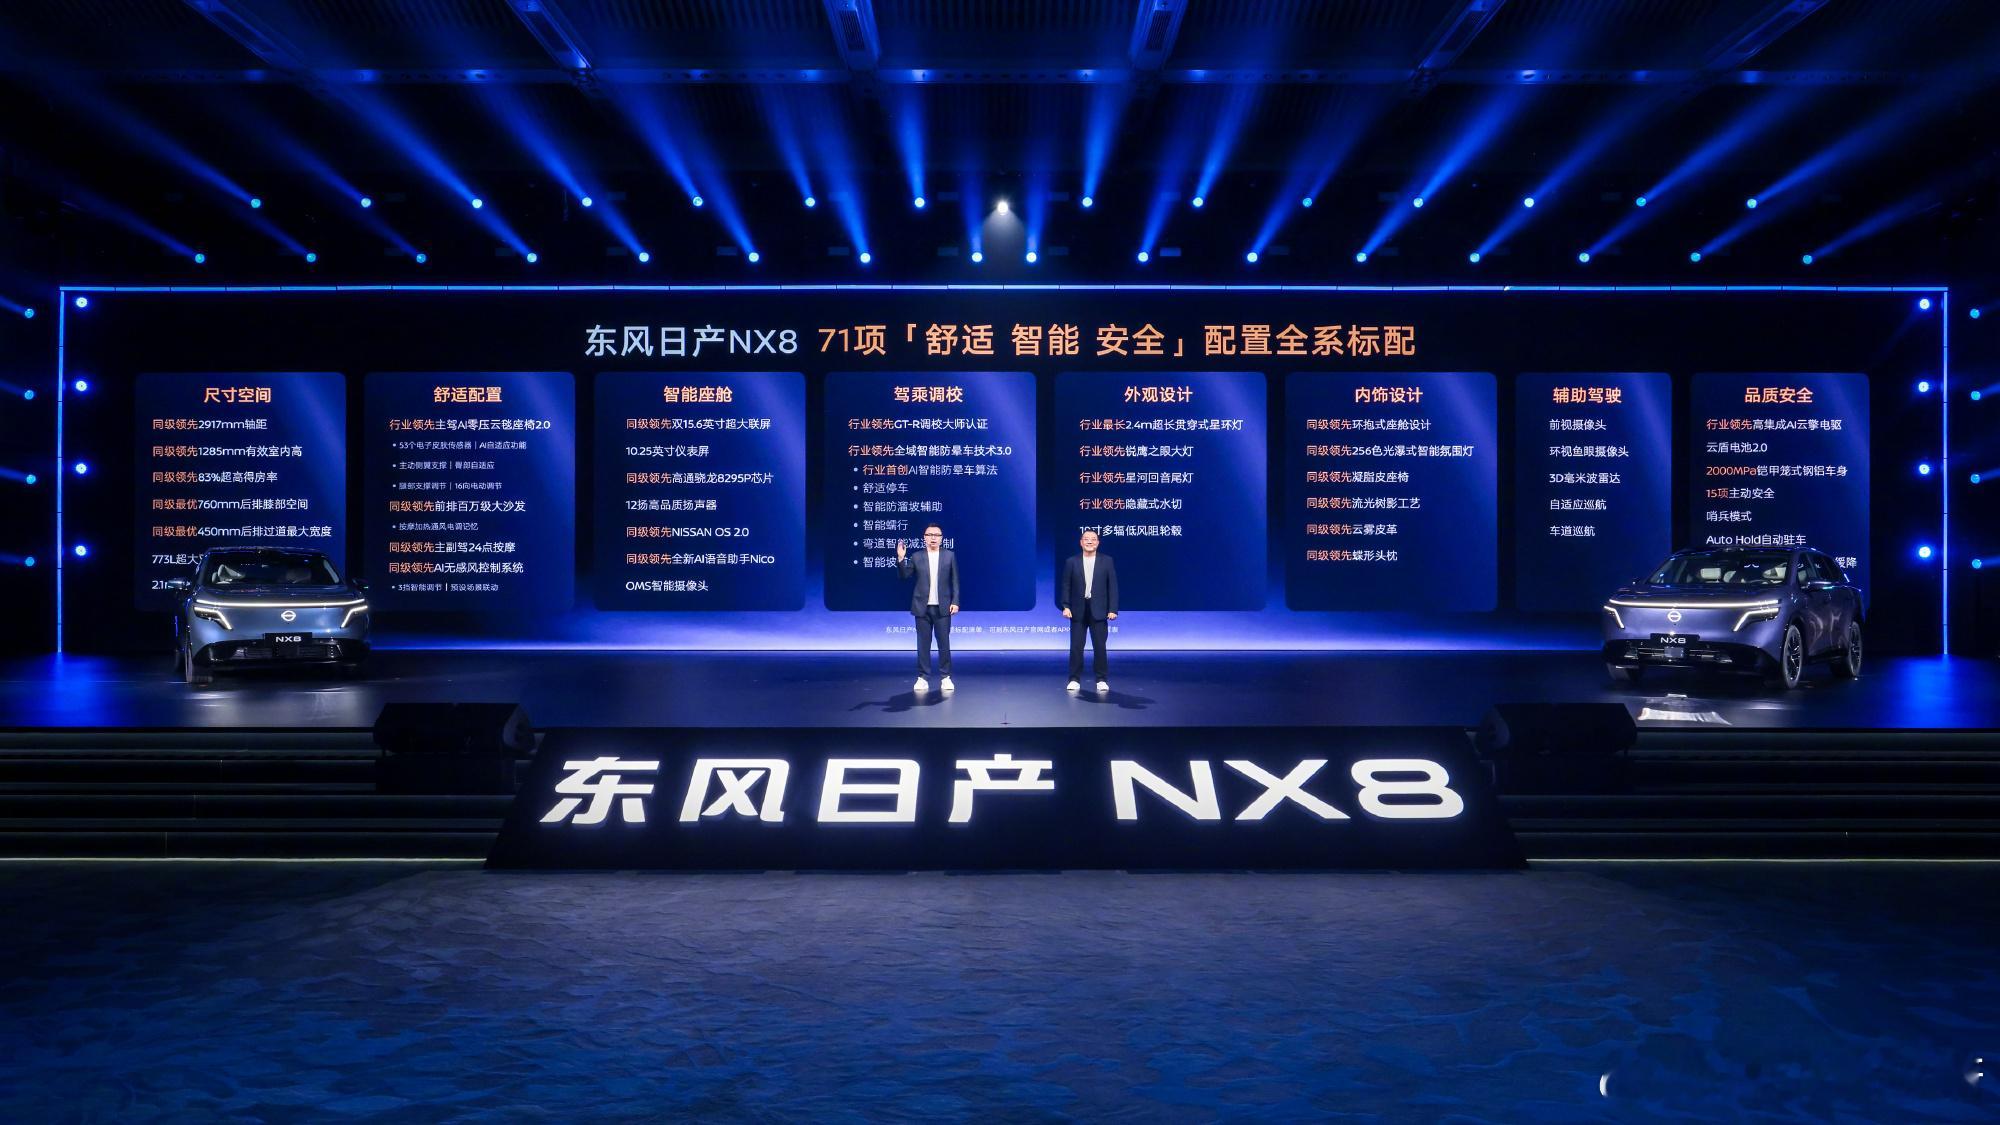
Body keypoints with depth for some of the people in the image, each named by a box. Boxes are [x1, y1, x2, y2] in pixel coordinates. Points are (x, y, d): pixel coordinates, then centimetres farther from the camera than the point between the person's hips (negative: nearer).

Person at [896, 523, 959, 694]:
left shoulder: (949, 556, 4)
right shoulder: (917, 557, 4)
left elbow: (955, 581, 3)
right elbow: (905, 575, -1)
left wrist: (955, 602, -5)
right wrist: (901, 559, -15)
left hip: (942, 607, -1)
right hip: (923, 607, 1)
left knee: (944, 643, 4)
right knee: (923, 644, 5)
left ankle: (946, 677, 11)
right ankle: (923, 678, 10)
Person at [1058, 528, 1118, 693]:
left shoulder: (1106, 561, 3)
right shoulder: (1072, 562, 4)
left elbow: (1113, 586, 1)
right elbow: (1066, 586, 4)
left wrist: (1113, 609, -6)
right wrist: (1065, 606, -7)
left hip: (1098, 610, -1)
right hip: (1078, 610, 1)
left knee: (1099, 646, 1)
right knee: (1076, 646, 2)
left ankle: (1101, 680, 11)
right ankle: (1074, 680, 10)